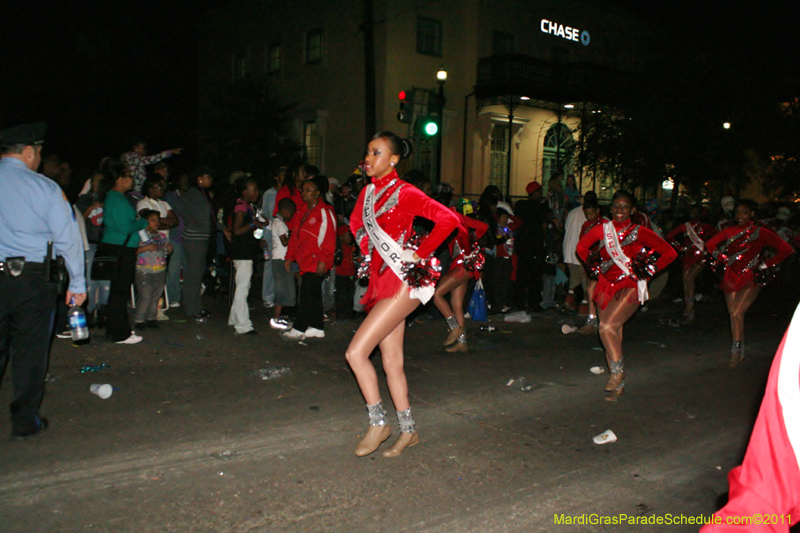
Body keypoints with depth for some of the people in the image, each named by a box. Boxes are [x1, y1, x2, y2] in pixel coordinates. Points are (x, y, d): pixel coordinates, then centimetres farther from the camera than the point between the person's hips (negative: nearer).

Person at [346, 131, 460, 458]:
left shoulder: (405, 193, -10)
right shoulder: (367, 192, 11)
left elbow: (449, 219, -19)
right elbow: (356, 224, 31)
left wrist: (420, 253, -14)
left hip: (401, 281, -8)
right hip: (380, 282, 8)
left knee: (356, 352, -12)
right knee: (391, 362, 10)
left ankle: (378, 424, 5)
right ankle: (408, 432, 23)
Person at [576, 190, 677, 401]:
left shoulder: (639, 233, -6)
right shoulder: (601, 230, 2)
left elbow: (669, 253, 0)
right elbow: (581, 247, 20)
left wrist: (648, 271, -2)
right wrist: (595, 266, 11)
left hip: (630, 286, -4)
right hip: (606, 284, 4)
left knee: (608, 327, -23)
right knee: (613, 334, 7)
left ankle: (617, 371, -4)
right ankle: (618, 385, 18)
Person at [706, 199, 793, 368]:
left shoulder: (760, 232, -3)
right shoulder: (729, 231, 8)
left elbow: (785, 249, 1)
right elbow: (710, 244, 21)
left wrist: (766, 264, -2)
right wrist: (723, 259, 10)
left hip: (750, 279, -4)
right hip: (731, 277, 4)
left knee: (736, 313, -18)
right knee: (734, 315, 5)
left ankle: (736, 351, -6)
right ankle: (740, 353, 17)